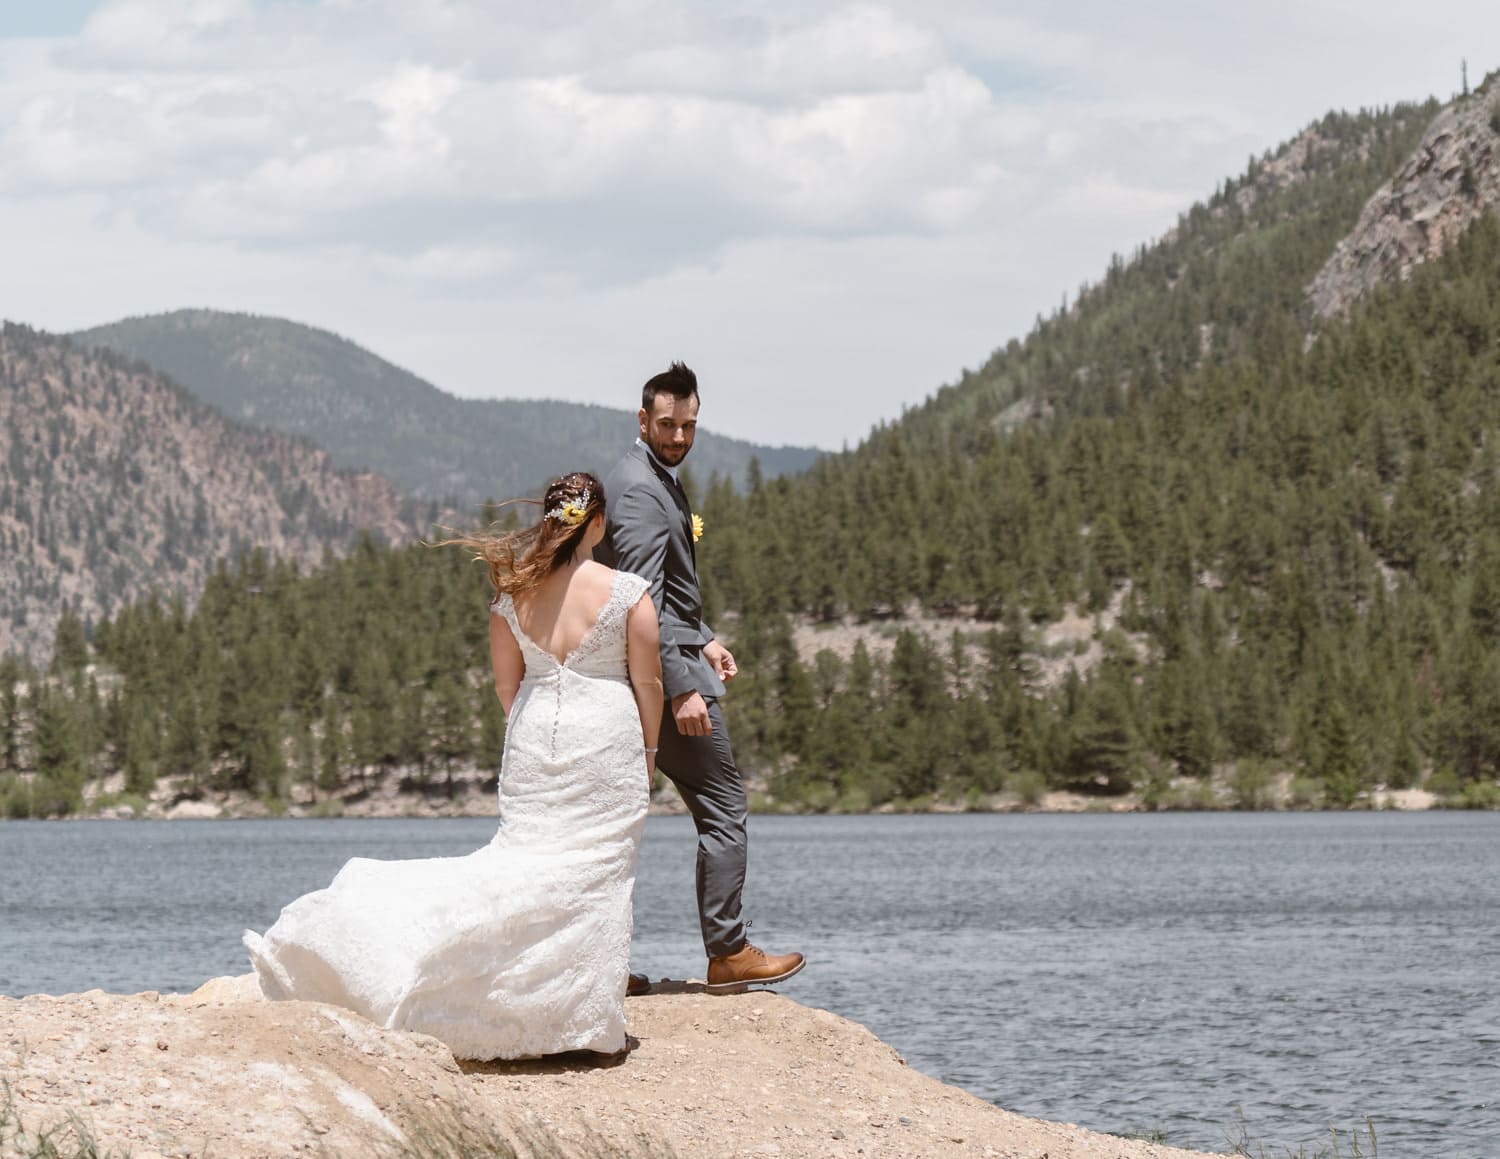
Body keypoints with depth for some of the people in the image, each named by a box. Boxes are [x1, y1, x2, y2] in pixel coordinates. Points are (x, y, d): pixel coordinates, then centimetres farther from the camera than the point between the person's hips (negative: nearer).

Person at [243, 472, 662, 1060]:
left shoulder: (514, 593, 2)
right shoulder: (627, 592, -8)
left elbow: (507, 685, 10)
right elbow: (648, 683, -2)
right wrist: (648, 751, 12)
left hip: (533, 739, 3)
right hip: (607, 741, -3)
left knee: (524, 858, 7)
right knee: (595, 870, 1)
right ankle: (582, 1017, 1)